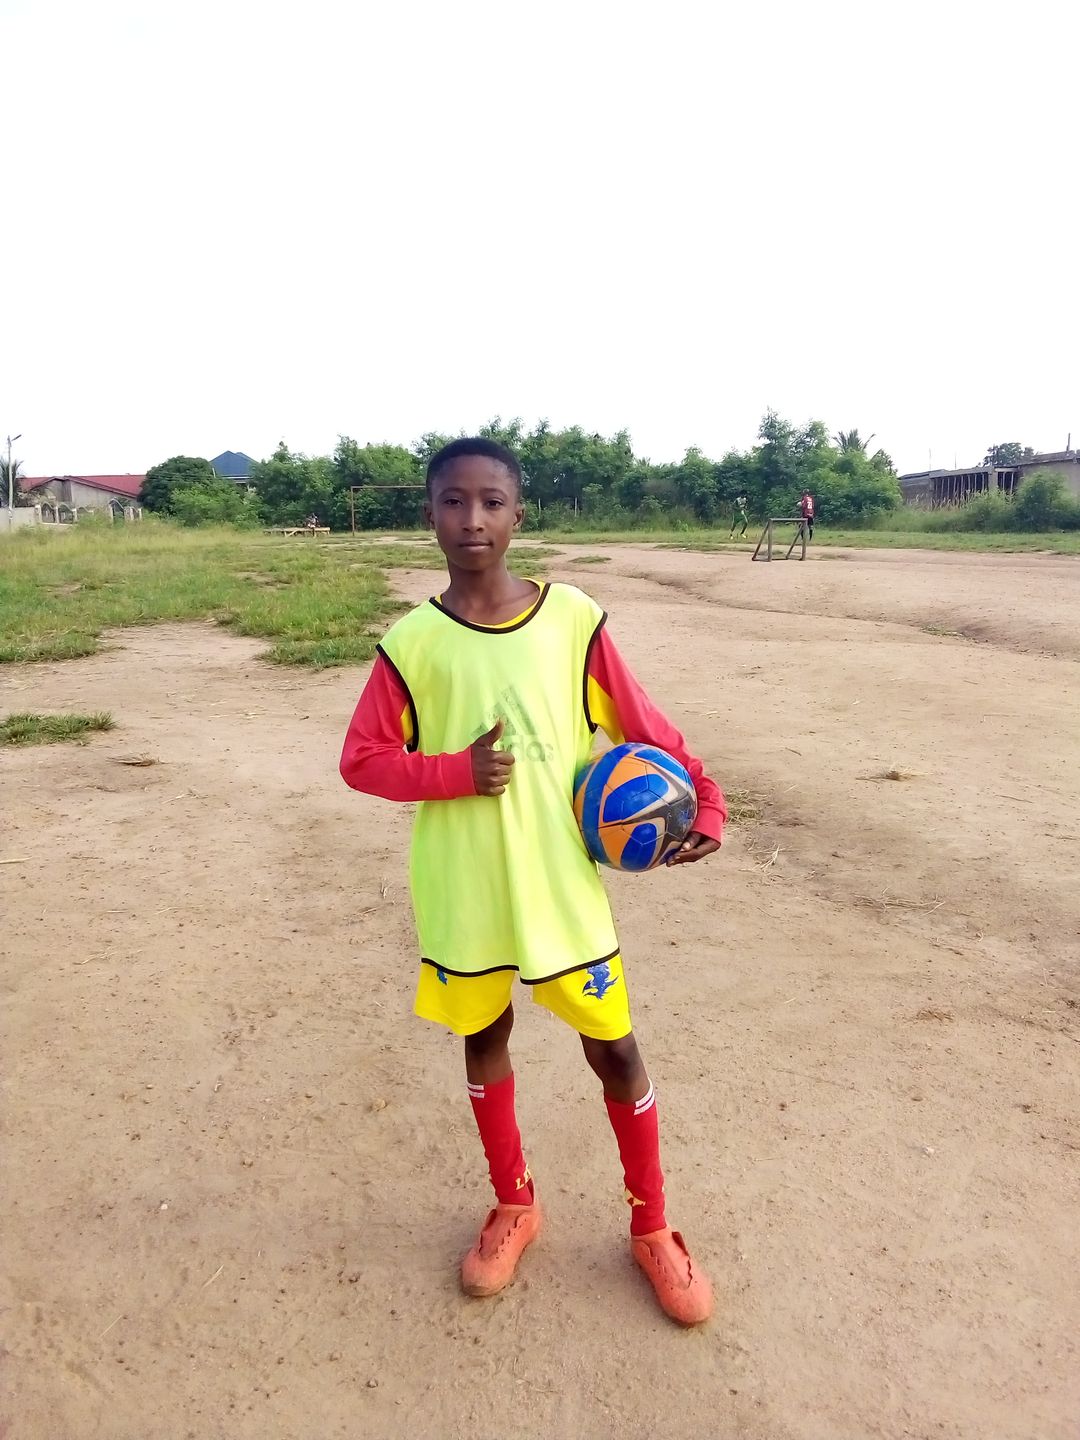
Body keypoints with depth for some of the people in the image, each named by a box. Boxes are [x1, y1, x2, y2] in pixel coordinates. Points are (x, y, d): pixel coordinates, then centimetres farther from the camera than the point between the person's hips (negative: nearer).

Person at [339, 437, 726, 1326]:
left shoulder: (573, 618, -7)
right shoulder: (412, 642, -7)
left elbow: (643, 725, 1)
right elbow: (362, 760, -4)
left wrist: (704, 802, -6)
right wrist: (457, 770, -18)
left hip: (563, 886, 0)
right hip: (462, 897, 1)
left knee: (613, 1048, 10)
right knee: (485, 1038, 18)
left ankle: (652, 1227, 34)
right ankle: (514, 1207, 43)